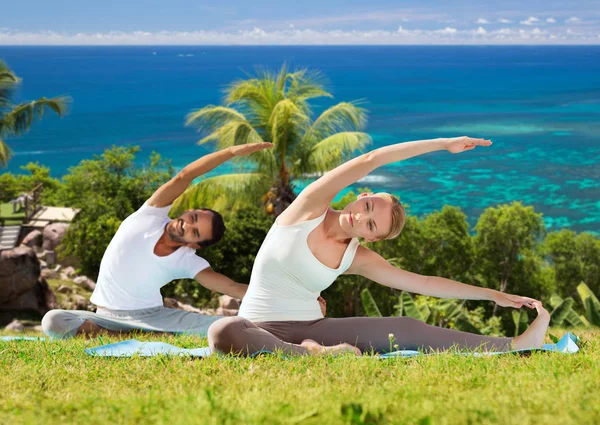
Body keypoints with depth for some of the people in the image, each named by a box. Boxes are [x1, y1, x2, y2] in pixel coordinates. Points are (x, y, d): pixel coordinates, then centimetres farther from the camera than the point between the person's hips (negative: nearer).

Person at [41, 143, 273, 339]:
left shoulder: (188, 262, -10)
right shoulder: (152, 215, -11)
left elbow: (233, 287, -19)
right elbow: (184, 176, -22)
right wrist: (231, 151, -34)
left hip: (152, 315, -1)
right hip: (109, 317, 1)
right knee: (53, 320, -32)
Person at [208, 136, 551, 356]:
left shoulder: (358, 259, 0)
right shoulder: (311, 207, -10)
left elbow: (423, 283, 6)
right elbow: (369, 161, -19)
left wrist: (494, 295, 4)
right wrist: (443, 144, -17)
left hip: (312, 330, 4)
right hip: (262, 331, -3)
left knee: (403, 328, -11)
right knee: (223, 332, -43)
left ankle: (515, 346, -9)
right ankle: (315, 355, -41)